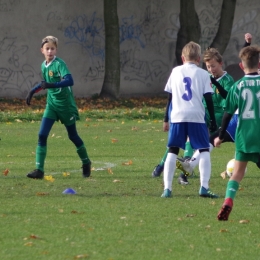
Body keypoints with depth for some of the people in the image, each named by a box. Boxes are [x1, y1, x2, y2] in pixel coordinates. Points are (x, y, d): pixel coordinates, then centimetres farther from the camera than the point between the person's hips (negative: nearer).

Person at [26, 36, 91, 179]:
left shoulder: (59, 64, -18)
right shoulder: (44, 65, 5)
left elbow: (69, 81, -33)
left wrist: (51, 85, -43)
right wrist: (33, 91, 22)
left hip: (65, 104, -6)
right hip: (51, 104, 6)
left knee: (73, 136, 10)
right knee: (42, 135, -9)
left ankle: (86, 163, 33)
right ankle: (39, 170, -10)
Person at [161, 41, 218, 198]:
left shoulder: (175, 71, 13)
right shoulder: (203, 74, 5)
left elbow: (169, 96, 15)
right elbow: (208, 98, 0)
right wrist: (213, 120, 6)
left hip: (177, 116, 2)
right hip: (197, 116, -2)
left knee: (173, 151, 7)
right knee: (204, 150, 6)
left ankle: (167, 188, 0)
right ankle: (204, 187, -7)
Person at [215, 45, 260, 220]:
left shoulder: (238, 86, -1)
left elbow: (228, 114, 1)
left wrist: (220, 136, 10)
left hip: (244, 136, 1)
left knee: (238, 172, 8)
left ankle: (228, 201, -13)